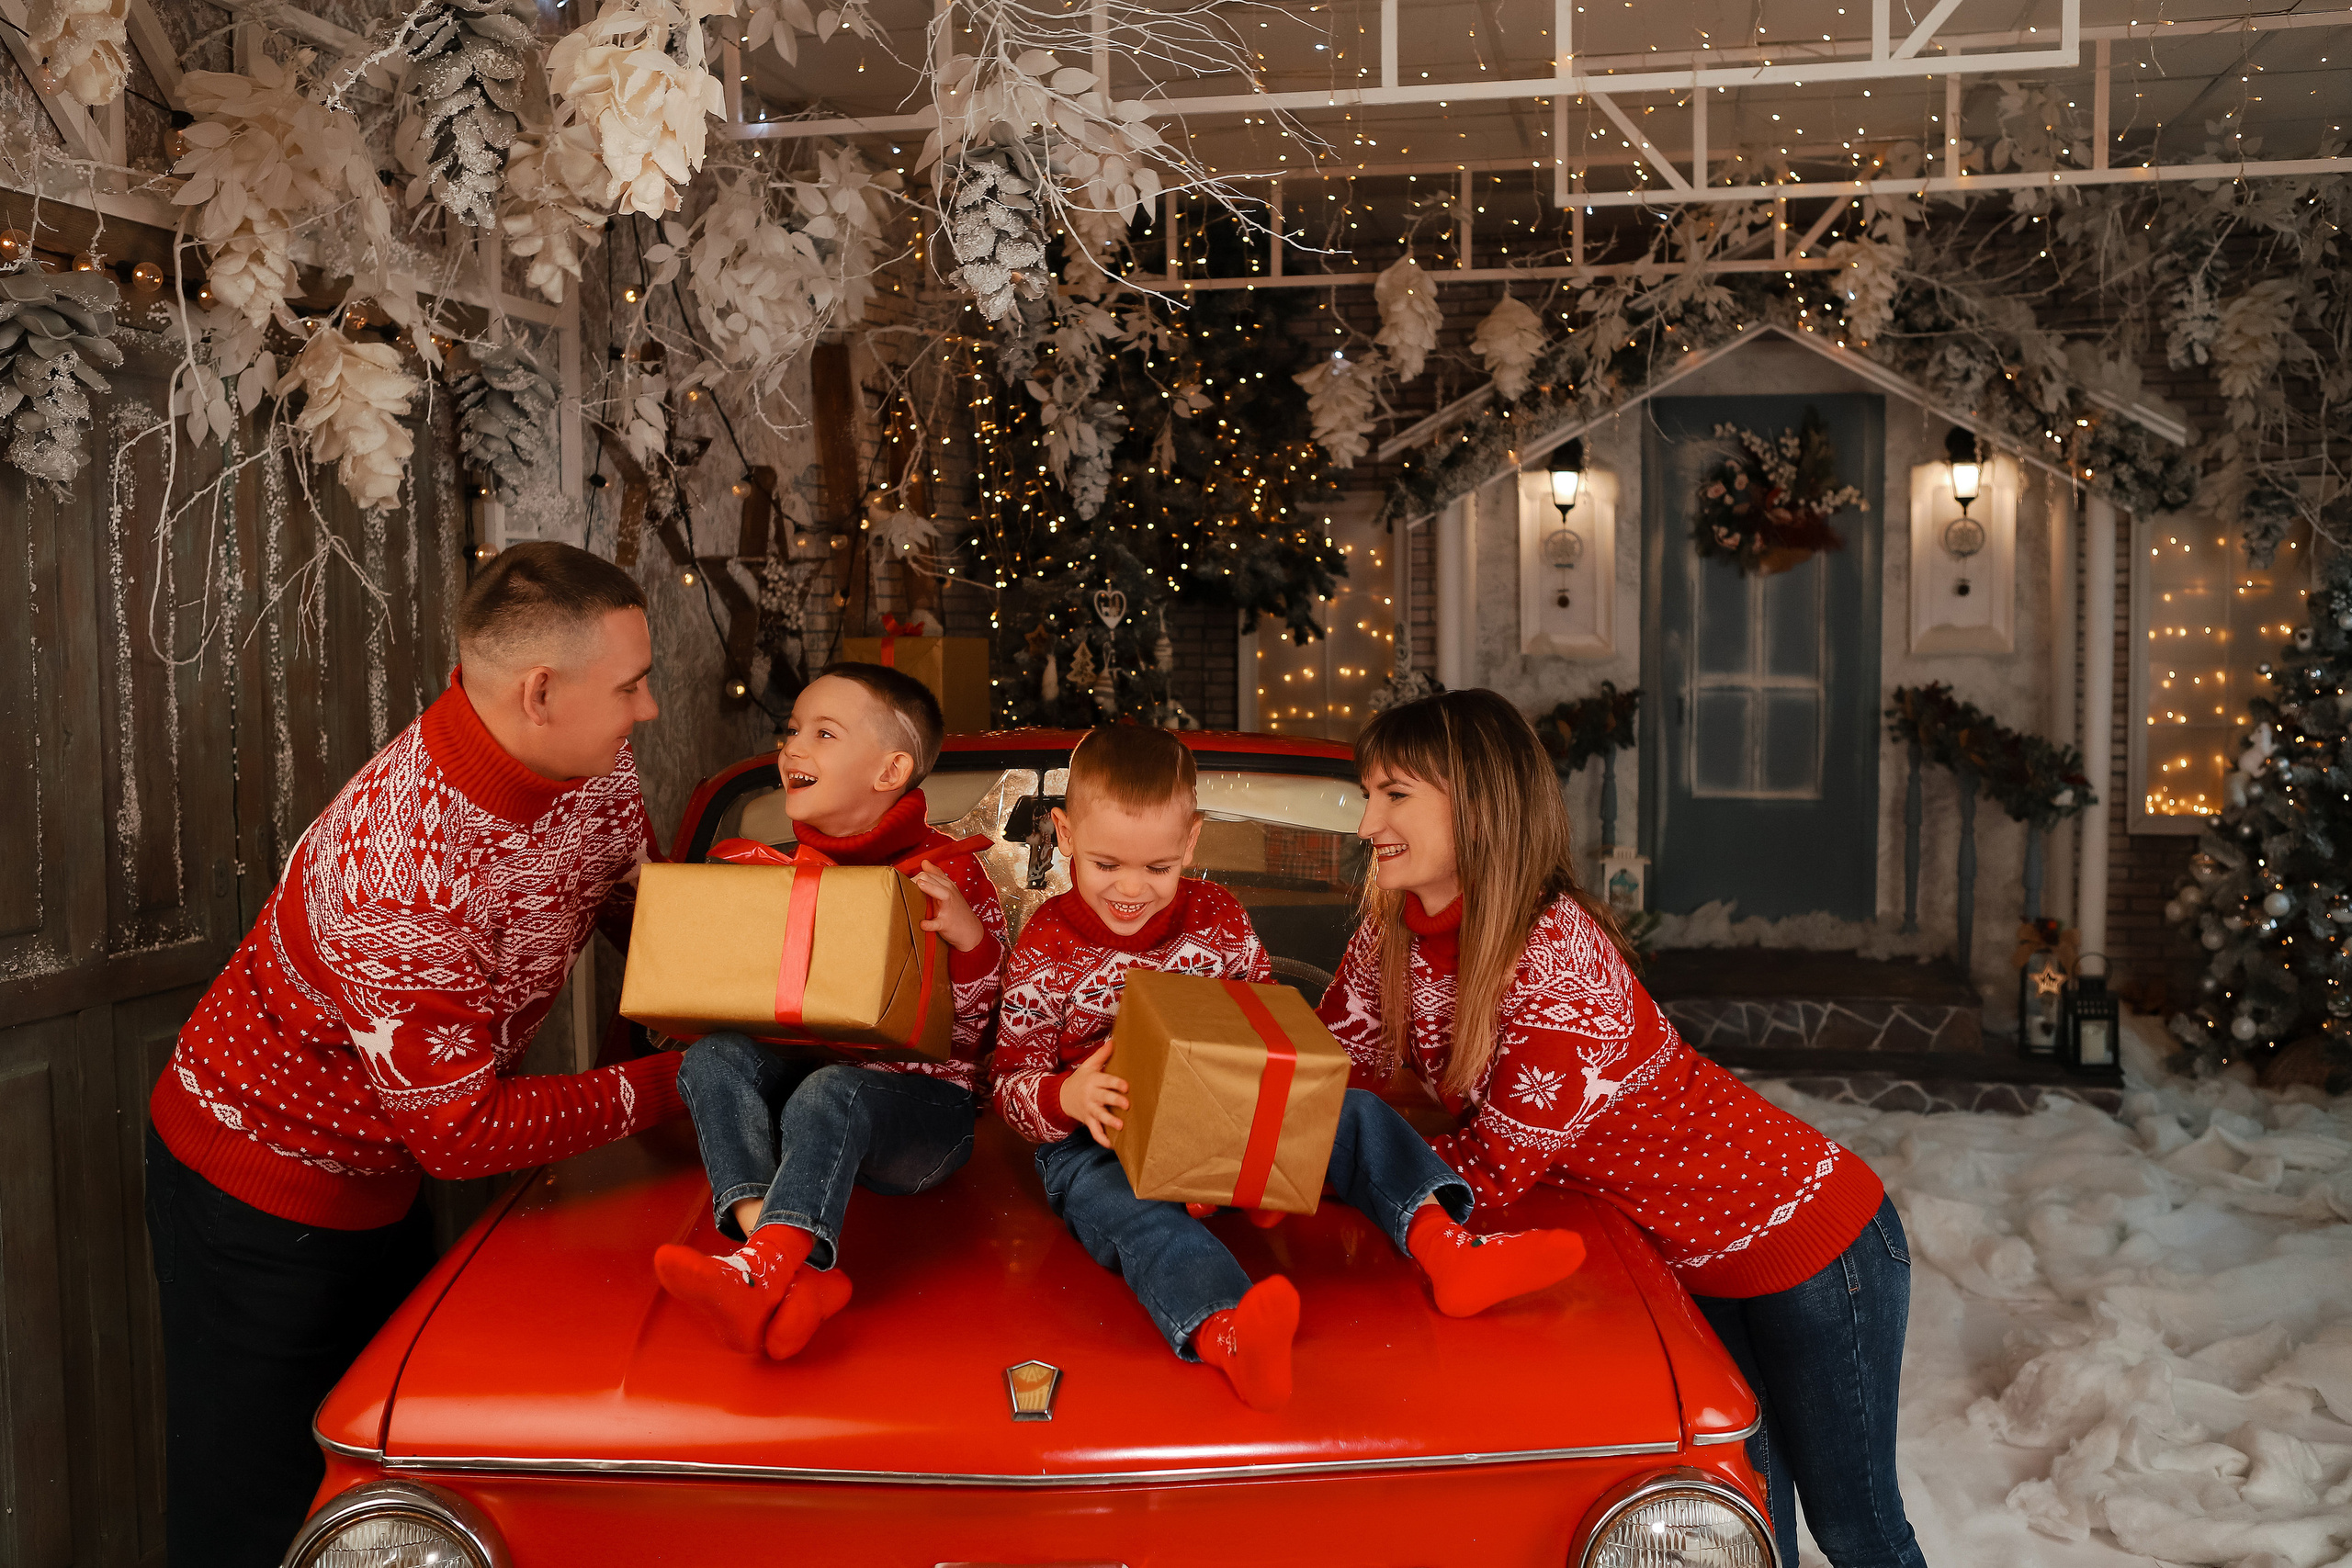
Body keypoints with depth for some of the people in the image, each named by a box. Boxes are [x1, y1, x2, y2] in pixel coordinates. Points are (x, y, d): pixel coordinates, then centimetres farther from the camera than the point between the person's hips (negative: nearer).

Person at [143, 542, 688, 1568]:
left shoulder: (594, 770, -13)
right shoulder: (400, 872, -37)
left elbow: (642, 908, 6)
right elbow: (461, 1132, -29)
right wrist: (666, 1087, -26)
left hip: (381, 1178, 8)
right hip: (259, 1187, -8)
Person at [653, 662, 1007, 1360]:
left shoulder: (949, 871, -5)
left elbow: (972, 1023, -7)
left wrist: (969, 935, -25)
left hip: (919, 1099, -5)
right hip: (797, 1070, 5)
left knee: (829, 1093, -35)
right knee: (714, 1058, -22)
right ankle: (796, 1271, -40)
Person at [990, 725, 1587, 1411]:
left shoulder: (1220, 917, 3)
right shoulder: (1047, 951, -7)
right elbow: (1012, 1082, -5)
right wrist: (1066, 1097, -28)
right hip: (1098, 1143, -5)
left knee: (1355, 1114, -11)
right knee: (1136, 1213, -38)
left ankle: (1444, 1245, -30)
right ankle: (1224, 1333, -69)